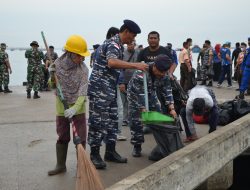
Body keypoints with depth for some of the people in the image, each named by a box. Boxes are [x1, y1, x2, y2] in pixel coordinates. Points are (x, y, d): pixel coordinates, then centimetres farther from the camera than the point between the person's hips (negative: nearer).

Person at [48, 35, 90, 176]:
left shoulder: (83, 69, -15)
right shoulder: (57, 64, -10)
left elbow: (83, 91, -22)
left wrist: (74, 108, -36)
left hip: (78, 107, -1)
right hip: (62, 107, 1)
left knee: (81, 137, 3)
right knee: (62, 137, 11)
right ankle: (61, 165, 23)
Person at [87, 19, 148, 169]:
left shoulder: (118, 44, 16)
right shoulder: (113, 44, -16)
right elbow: (112, 62, -37)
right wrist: (136, 65, -40)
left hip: (110, 90, 10)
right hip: (100, 89, -10)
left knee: (112, 120, 13)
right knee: (98, 121, -4)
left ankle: (110, 151, 21)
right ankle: (94, 154, 4)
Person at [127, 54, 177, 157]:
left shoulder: (164, 74, -20)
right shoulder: (141, 73, -38)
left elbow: (167, 91, -18)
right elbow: (140, 94, -38)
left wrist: (171, 108, -27)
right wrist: (144, 111, -43)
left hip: (150, 94, 5)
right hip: (136, 94, -5)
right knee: (136, 121, -11)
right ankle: (137, 146, 2)